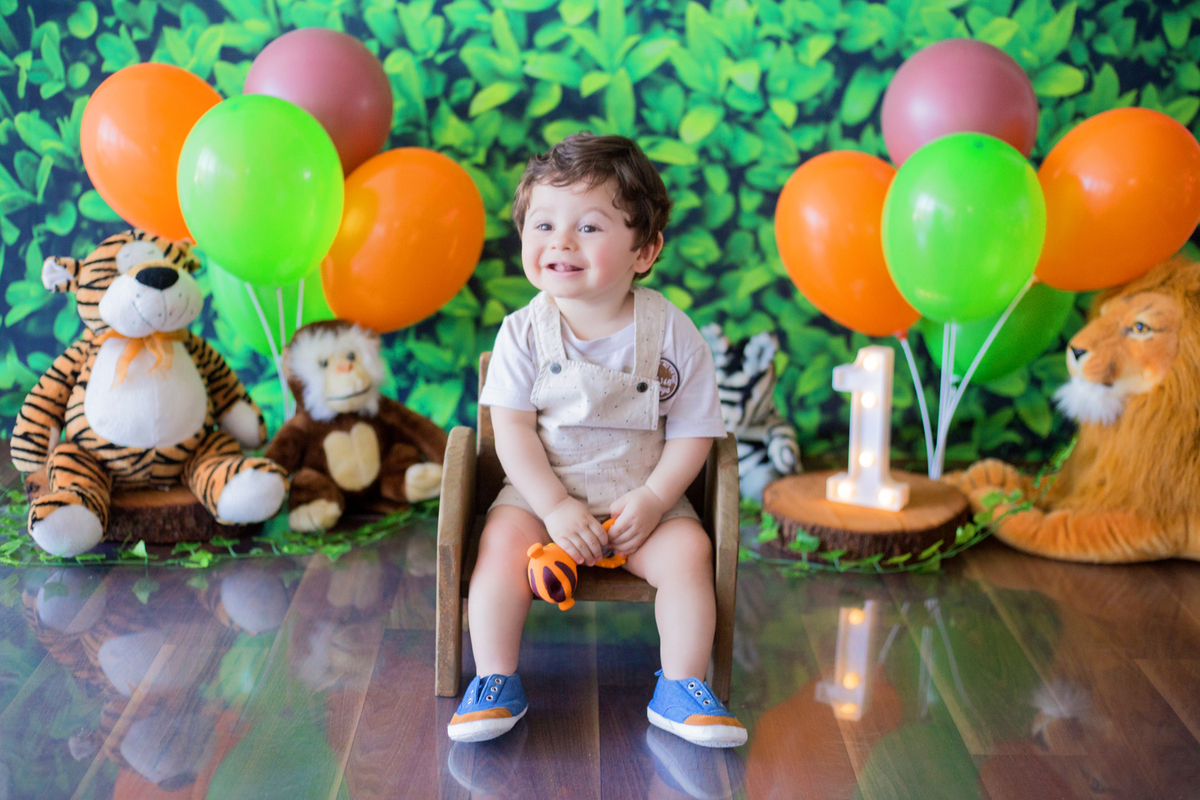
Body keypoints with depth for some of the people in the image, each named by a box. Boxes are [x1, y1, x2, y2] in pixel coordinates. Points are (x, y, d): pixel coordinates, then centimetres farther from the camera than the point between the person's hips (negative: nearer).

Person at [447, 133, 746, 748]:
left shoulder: (672, 335, -8)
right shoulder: (523, 334, -6)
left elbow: (691, 432, -5)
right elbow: (513, 429, -8)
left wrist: (652, 500, -18)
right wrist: (554, 507, -19)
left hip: (645, 495, 0)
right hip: (541, 492, 0)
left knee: (687, 552, -22)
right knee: (503, 543, -24)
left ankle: (680, 689, -8)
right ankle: (496, 684, -10)